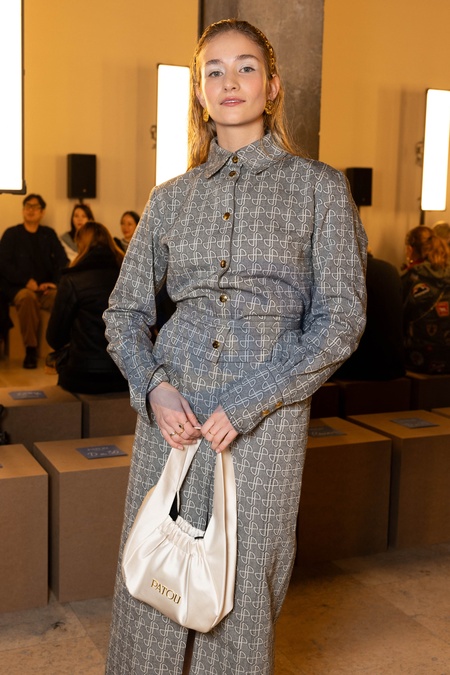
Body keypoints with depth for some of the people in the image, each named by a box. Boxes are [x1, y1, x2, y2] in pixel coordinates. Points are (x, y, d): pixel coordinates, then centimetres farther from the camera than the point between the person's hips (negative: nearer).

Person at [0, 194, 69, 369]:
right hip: (19, 288, -2)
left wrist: (55, 282, -9)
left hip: (45, 288, 2)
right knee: (27, 297, -38)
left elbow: (62, 261, 9)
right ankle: (30, 350, -29)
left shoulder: (49, 234, 17)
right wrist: (27, 282, -12)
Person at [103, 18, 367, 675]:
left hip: (267, 417, -2)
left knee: (243, 592, 7)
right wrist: (153, 386, -7)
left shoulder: (318, 186, 1)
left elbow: (341, 319, -6)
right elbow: (125, 311, 13)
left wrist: (244, 405, -13)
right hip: (171, 411, 3)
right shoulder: (171, 197, 10)